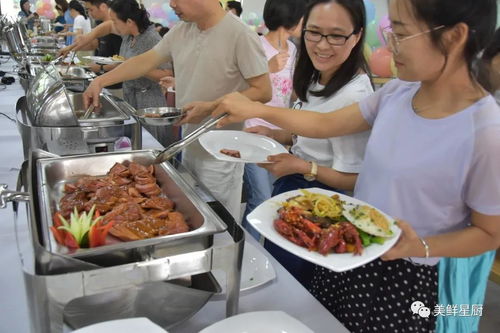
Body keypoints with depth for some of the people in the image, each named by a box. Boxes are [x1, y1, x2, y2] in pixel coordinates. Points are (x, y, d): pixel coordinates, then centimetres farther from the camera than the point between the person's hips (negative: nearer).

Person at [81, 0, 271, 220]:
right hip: (189, 148, 7)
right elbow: (145, 61, 12)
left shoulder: (240, 35, -16)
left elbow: (263, 92, -15)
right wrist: (100, 81, 7)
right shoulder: (181, 32, 5)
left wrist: (211, 108, -22)